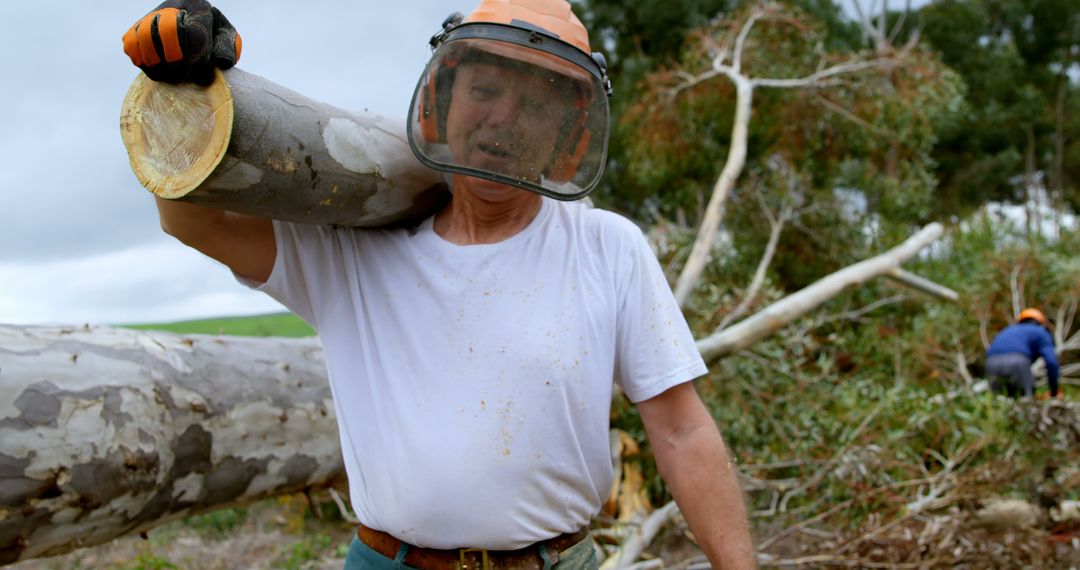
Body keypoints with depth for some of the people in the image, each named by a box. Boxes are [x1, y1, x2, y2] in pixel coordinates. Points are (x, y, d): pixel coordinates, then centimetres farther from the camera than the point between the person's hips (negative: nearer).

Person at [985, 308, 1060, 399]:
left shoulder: (1007, 331, 41)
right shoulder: (1041, 333, 26)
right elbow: (1051, 361, 9)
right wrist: (1054, 392, 16)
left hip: (992, 364, 4)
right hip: (1016, 362, -4)